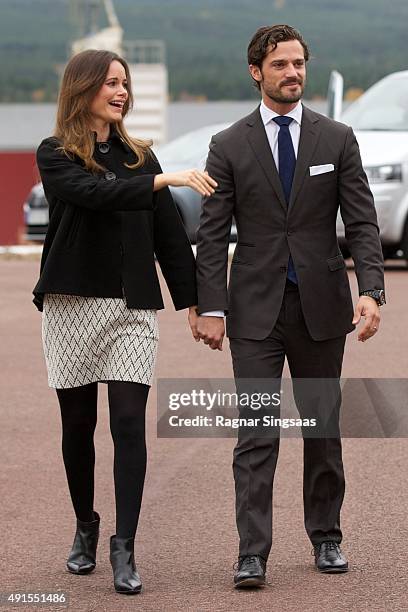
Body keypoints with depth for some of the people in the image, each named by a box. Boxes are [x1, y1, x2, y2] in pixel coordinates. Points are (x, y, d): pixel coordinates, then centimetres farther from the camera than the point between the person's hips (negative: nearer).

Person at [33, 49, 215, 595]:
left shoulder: (139, 156, 12)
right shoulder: (56, 156, -1)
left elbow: (168, 232, 12)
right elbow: (95, 193, -21)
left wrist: (192, 300, 9)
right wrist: (164, 180, -29)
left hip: (133, 307, 2)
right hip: (73, 304, -2)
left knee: (129, 424, -8)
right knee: (79, 423, 8)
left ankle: (124, 549, -10)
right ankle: (85, 529, 28)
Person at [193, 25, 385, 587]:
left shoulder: (337, 140, 4)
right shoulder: (229, 146, 2)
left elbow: (362, 223, 1)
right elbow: (213, 235, 0)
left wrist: (371, 291, -13)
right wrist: (210, 308, -9)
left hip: (320, 307, 2)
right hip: (256, 309, -1)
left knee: (323, 428, 10)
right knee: (256, 435, -5)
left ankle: (326, 538, 24)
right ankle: (252, 554, -6)